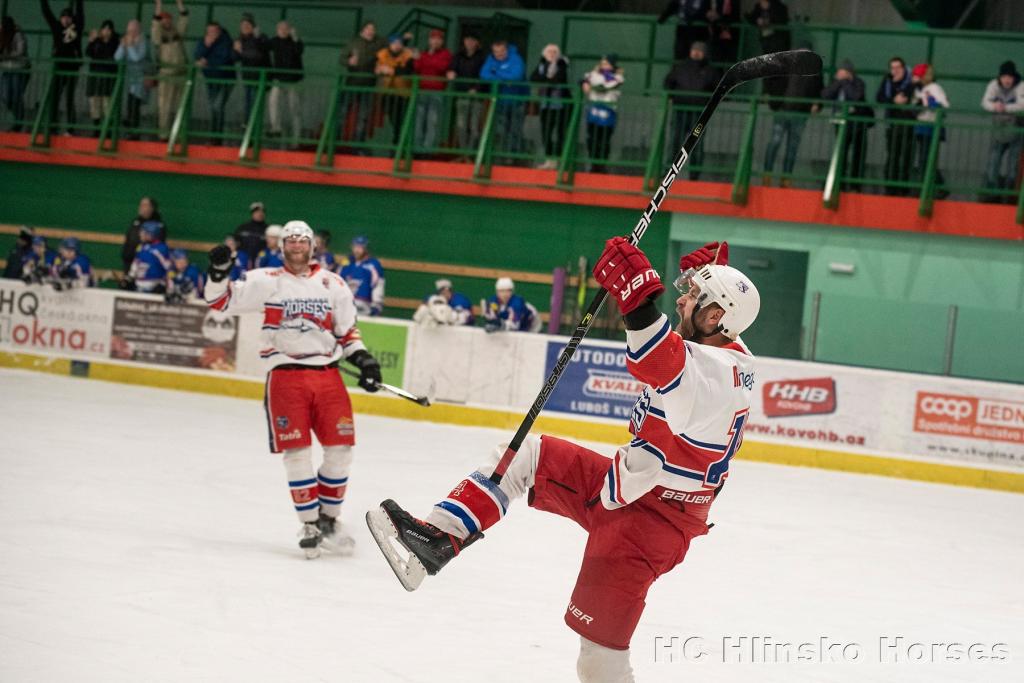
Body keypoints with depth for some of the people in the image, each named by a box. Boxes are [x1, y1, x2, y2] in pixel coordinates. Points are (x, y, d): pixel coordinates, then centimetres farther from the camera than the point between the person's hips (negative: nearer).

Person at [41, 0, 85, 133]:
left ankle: (70, 128, 3)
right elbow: (46, 12, 6)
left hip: (73, 68, -1)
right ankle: (52, 126, 2)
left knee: (69, 99, 2)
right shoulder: (57, 27, 5)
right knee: (54, 97, -1)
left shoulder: (77, 27, 3)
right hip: (59, 67, 1)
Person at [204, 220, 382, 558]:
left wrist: (363, 358, 4)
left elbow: (348, 330, 19)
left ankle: (329, 519, 16)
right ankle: (310, 525, 5)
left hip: (327, 374, 3)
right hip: (285, 376, -3)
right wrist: (218, 272, -15)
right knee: (296, 452, -6)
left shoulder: (333, 284, 12)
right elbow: (222, 301, 2)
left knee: (340, 448, -1)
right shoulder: (267, 281, 5)